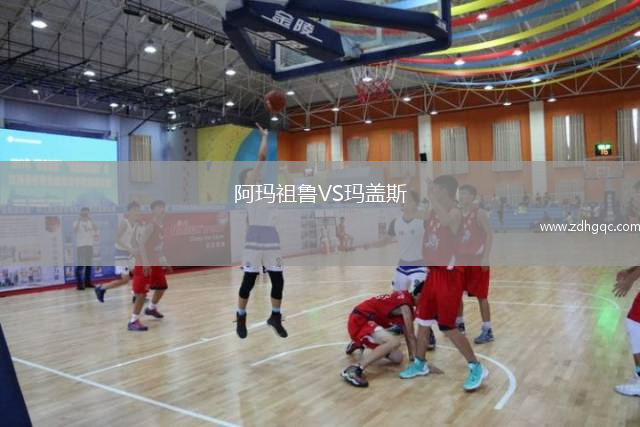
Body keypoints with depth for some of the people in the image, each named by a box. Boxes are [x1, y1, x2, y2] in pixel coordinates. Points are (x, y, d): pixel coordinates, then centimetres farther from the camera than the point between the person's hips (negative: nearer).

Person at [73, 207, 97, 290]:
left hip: (90, 245, 5)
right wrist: (79, 220, -24)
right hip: (81, 245, -5)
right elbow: (75, 230, -20)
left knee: (89, 264, 10)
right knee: (81, 264, -8)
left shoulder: (90, 222, 9)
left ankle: (87, 282, 21)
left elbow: (96, 229, -9)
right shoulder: (77, 222, -2)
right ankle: (79, 284, -5)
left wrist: (91, 220, -17)